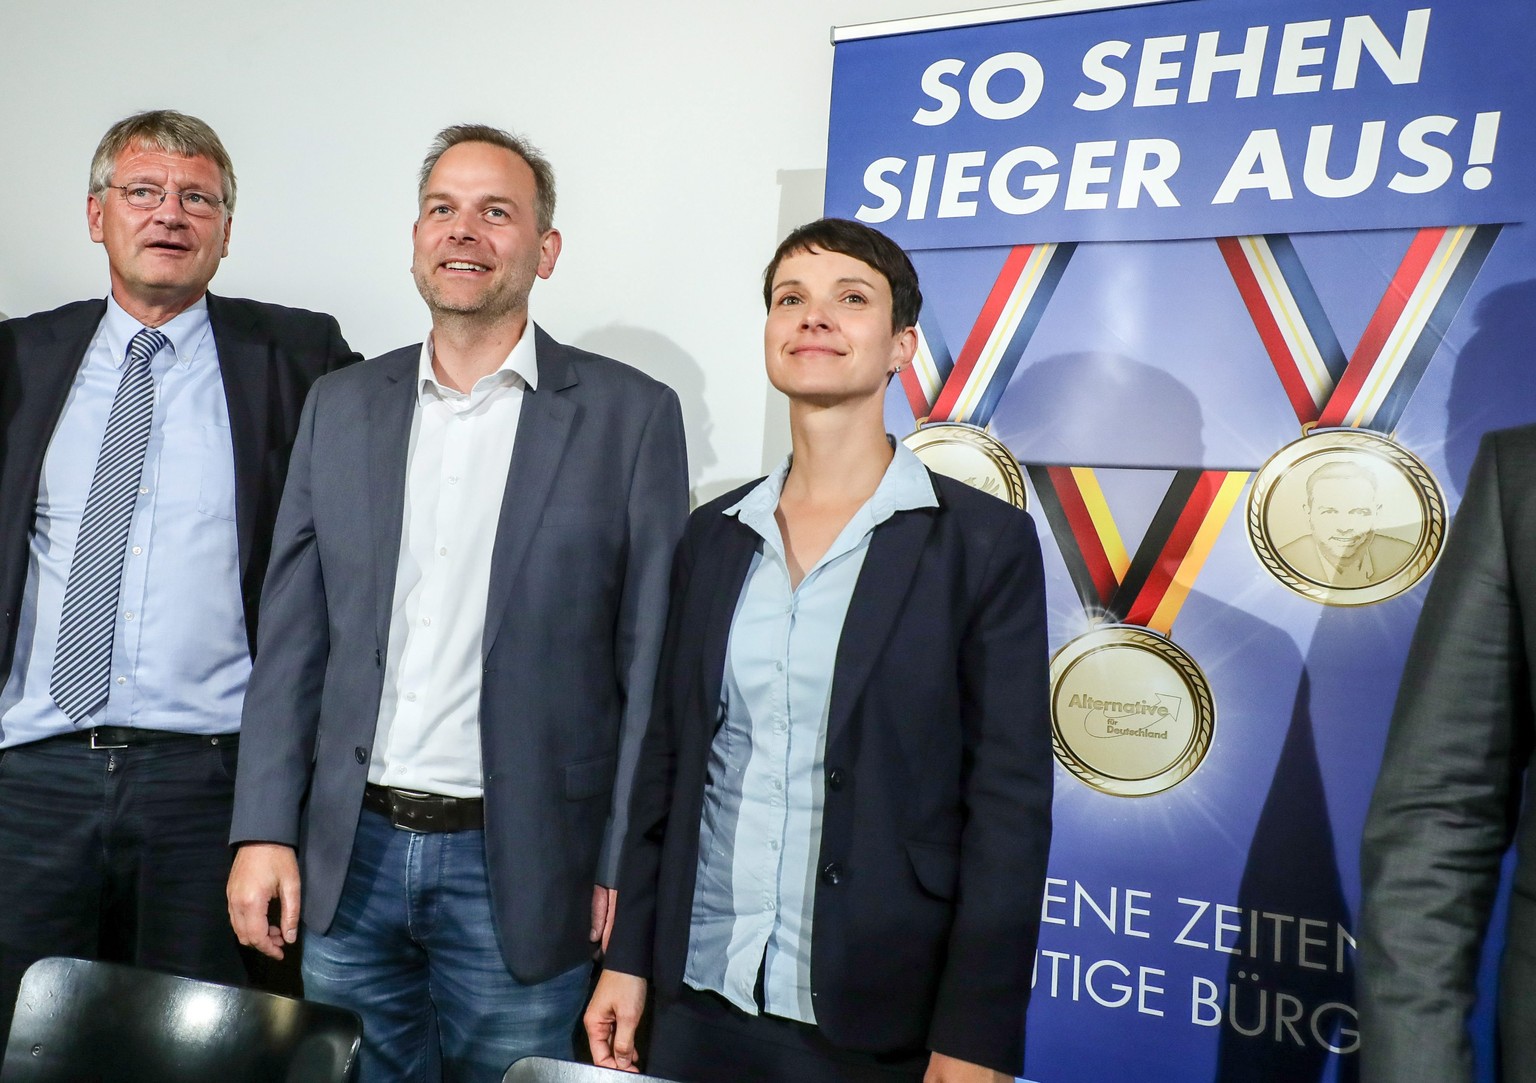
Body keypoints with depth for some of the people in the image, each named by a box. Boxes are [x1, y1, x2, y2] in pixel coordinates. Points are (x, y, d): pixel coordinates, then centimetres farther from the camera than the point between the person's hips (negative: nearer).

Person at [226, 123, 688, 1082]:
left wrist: (630, 867, -8)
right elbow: (293, 634, 8)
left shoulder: (631, 413, -4)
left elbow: (651, 660, -5)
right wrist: (264, 829, 2)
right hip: (347, 858, 4)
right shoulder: (343, 405, 7)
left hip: (521, 866, -3)